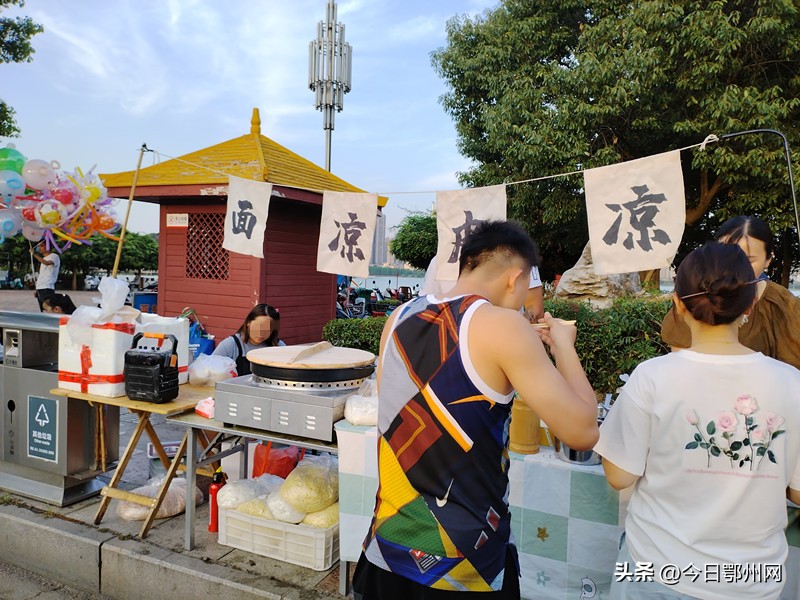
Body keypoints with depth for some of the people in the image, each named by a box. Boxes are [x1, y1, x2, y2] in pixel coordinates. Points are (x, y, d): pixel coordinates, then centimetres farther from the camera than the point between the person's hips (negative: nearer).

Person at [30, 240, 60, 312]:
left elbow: (47, 263, -28)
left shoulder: (54, 256, -4)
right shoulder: (44, 259, 23)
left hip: (47, 289, -9)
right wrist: (37, 290, 20)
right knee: (43, 311, 9)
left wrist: (34, 254, -32)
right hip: (40, 288, 9)